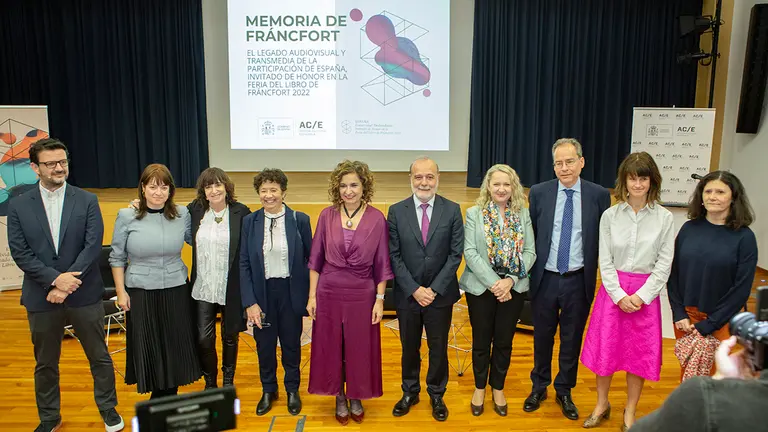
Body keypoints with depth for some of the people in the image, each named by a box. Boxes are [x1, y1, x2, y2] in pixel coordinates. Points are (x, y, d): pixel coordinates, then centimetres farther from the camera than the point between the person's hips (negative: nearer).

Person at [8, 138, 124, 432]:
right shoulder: (19, 206, 1)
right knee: (45, 363, 16)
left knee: (99, 356, 11)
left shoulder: (87, 201, -2)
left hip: (85, 294, -1)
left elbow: (93, 245, -10)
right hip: (41, 297, 1)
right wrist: (55, 279, -18)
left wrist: (68, 282, -19)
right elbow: (20, 252, -6)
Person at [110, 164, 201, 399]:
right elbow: (117, 258, 1)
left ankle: (169, 400, 33)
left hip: (176, 291, 2)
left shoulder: (182, 214, -3)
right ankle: (156, 394, 30)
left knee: (176, 347, 12)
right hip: (141, 293, -2)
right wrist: (121, 291, -1)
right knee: (147, 348, 9)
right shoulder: (127, 216, -6)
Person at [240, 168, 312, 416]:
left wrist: (311, 295, -5)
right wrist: (250, 302, -8)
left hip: (290, 291, -1)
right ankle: (268, 391, 37)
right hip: (262, 292, 1)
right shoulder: (250, 222, -3)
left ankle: (292, 390, 35)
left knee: (291, 343, 13)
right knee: (264, 344, 15)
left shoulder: (300, 220, -7)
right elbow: (244, 263, -3)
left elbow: (311, 258, -2)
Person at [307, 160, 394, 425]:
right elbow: (316, 258, 1)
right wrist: (312, 295, 0)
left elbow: (382, 264, -3)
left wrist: (380, 299, -5)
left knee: (360, 349, 11)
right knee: (331, 348, 12)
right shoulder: (327, 216, -4)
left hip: (362, 294, -1)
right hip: (329, 293, 1)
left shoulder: (377, 218, -7)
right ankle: (339, 398, 32)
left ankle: (356, 398, 33)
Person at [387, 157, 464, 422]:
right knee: (409, 347, 16)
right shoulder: (396, 211, -4)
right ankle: (410, 392, 36)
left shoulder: (452, 210, -5)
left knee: (438, 348, 13)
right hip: (407, 294, 1)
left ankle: (437, 395, 33)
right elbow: (393, 256, -5)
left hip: (441, 294, 0)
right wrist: (414, 289, -12)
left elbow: (455, 254, -7)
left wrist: (435, 289, -12)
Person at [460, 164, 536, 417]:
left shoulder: (523, 214, 2)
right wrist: (493, 282, -18)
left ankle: (498, 387, 33)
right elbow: (470, 252, -11)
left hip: (514, 288, 2)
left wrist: (510, 280, -15)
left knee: (504, 341, 12)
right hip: (481, 287, -1)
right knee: (481, 341, 11)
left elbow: (530, 252, -2)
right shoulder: (474, 213, -3)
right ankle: (480, 387, 32)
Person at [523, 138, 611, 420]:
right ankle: (539, 387, 37)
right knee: (542, 336, 16)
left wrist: (602, 276, -1)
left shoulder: (599, 195, -4)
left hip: (579, 281, 0)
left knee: (572, 339, 14)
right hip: (545, 279, 1)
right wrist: (526, 272, 3)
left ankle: (564, 391, 34)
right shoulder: (538, 193, -3)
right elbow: (529, 236, 3)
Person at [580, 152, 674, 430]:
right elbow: (605, 261, -3)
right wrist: (619, 295, -12)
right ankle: (602, 405, 30)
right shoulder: (610, 216, -3)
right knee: (604, 348, 8)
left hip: (646, 294, 0)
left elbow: (664, 264, -4)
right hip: (612, 290, 1)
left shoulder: (665, 219, -5)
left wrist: (640, 296, -13)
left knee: (639, 353, 9)